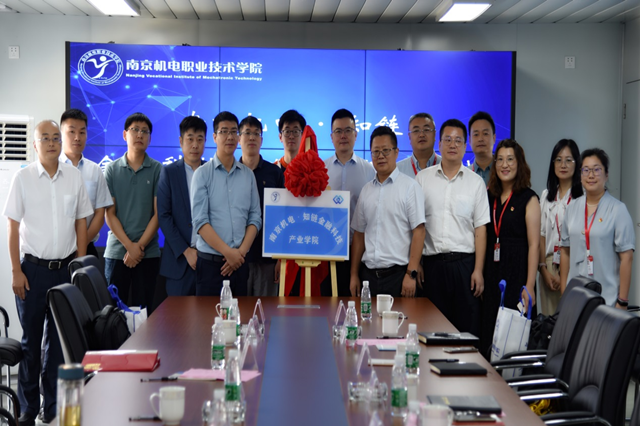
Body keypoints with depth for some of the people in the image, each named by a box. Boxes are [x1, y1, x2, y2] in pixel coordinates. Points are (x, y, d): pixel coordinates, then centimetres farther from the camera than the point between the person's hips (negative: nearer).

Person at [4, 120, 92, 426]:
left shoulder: (74, 176, 4)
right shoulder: (23, 177, -3)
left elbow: (81, 223, 9)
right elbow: (13, 227, -2)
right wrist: (16, 271, -6)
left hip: (66, 268, 2)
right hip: (33, 268, -2)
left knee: (60, 340, 8)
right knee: (30, 340, 5)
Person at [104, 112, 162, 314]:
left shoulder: (157, 170, 2)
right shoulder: (112, 169, 5)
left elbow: (158, 213, -2)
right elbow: (110, 214, 1)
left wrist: (140, 246, -10)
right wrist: (130, 246, -9)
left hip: (148, 253, -1)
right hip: (116, 252, 1)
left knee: (143, 310, 1)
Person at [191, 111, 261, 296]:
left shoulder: (248, 175, 11)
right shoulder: (203, 174, 0)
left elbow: (255, 218, 8)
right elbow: (200, 221, -8)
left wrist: (241, 251, -7)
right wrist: (228, 252, -13)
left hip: (239, 262, 3)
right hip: (210, 262, -3)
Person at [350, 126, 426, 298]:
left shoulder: (409, 186, -3)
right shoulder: (366, 190, 12)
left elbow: (419, 231, -8)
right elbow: (359, 234, 14)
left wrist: (411, 274, -14)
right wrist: (354, 275, 9)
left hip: (398, 272, -4)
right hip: (369, 273, 4)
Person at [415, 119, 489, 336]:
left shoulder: (476, 182, 7)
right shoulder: (423, 178, 8)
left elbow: (480, 228, 3)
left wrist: (478, 270, -5)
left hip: (464, 262, -1)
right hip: (432, 263, 1)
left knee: (468, 327, -2)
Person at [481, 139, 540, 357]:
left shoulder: (528, 198, -4)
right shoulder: (489, 196, 11)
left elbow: (534, 244, -8)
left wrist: (529, 286, -15)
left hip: (517, 272, -5)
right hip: (491, 273, 5)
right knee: (489, 336, 6)